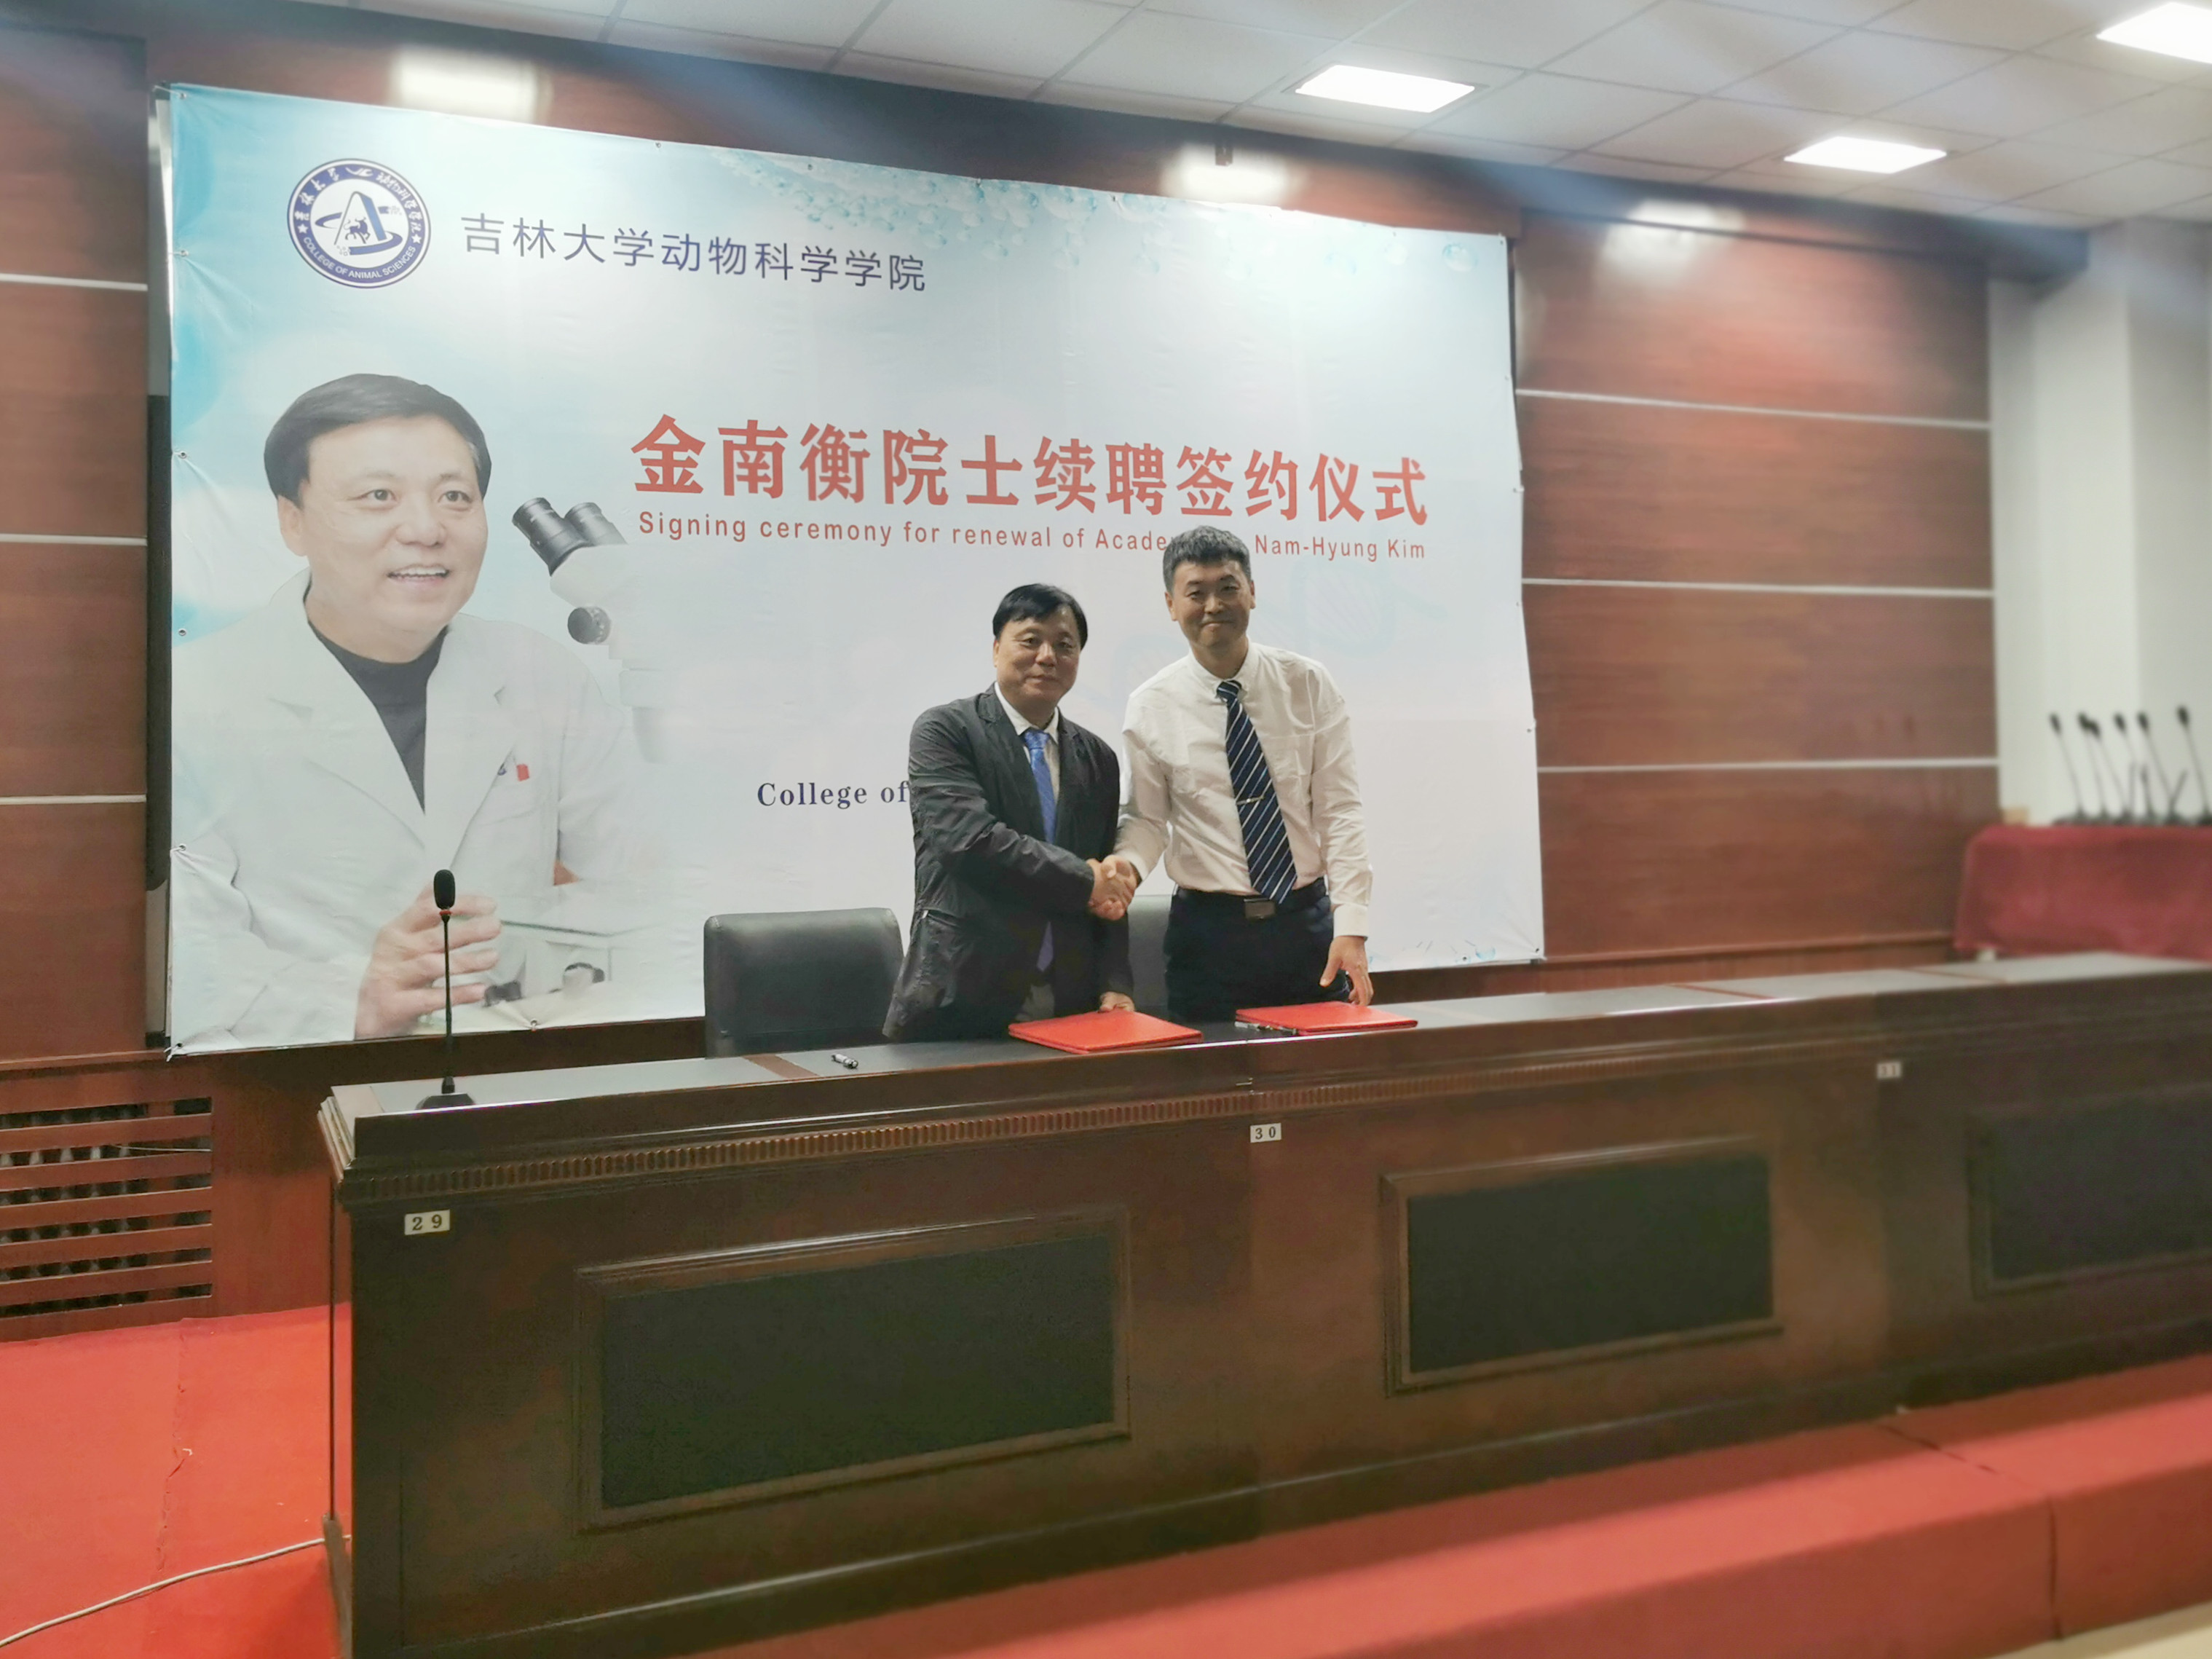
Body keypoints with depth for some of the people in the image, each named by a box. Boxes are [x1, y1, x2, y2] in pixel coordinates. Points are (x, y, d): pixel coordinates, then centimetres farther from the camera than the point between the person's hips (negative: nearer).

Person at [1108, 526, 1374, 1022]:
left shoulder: (1309, 685, 0)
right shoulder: (1150, 707, -1)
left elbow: (1340, 809, -3)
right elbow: (1146, 818, 4)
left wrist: (1350, 926, -11)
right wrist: (1127, 864, -19)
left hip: (1309, 923, 1)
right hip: (1208, 930, -1)